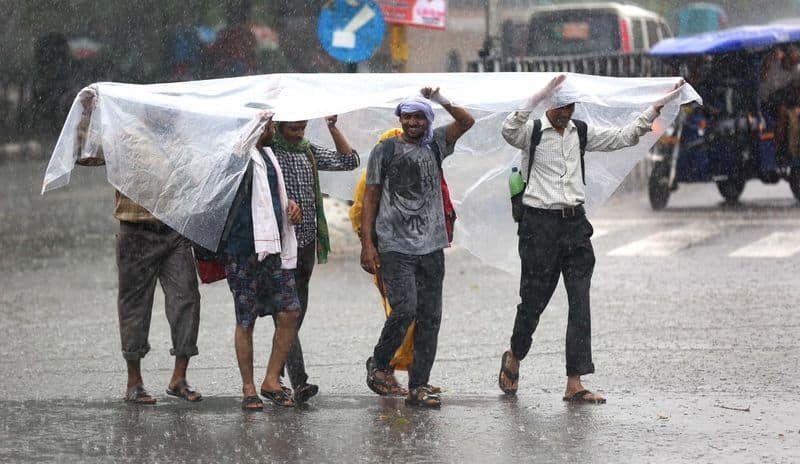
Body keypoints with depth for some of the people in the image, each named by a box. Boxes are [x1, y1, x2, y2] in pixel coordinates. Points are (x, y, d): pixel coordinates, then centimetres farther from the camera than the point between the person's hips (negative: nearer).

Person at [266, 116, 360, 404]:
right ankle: (299, 381, -22)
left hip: (307, 242, 7)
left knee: (298, 310, 11)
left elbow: (349, 161, 14)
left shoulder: (308, 151, 15)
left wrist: (332, 127, 5)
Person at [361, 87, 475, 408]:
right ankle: (379, 364, 8)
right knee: (405, 309, -16)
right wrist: (367, 243, -4)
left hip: (431, 247, 4)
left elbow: (467, 122, -1)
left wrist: (442, 101, -17)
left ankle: (418, 387, 5)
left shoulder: (435, 145, 11)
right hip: (395, 246, -4)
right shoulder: (384, 151, 3)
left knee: (430, 317, 1)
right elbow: (371, 197, 3)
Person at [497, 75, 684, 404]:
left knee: (580, 303, -3)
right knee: (534, 299, 2)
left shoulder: (582, 133, 12)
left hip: (575, 222, 5)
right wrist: (538, 98, -35)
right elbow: (509, 131, -27)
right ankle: (514, 359, 29)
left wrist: (658, 106, 10)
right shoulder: (532, 131, -4)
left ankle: (574, 384, -4)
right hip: (540, 223, -5)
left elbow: (625, 137, 16)